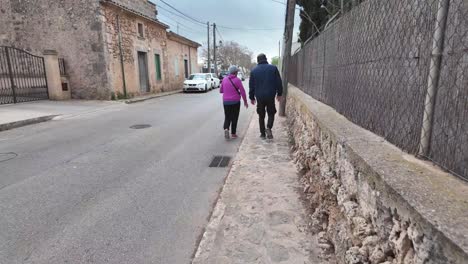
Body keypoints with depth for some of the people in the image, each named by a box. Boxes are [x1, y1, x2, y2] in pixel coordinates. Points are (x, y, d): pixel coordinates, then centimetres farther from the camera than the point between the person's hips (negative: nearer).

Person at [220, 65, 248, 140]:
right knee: (234, 117, 9)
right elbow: (242, 91, -11)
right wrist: (245, 101, -2)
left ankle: (226, 129, -13)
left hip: (226, 102, 3)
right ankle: (233, 133, 13)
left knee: (227, 117, 12)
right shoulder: (237, 80, -8)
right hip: (235, 101, -3)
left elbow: (221, 90, 11)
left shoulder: (224, 79, 3)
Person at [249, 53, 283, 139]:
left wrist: (252, 97, 14)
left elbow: (251, 85, 6)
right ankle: (269, 128, -11)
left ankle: (263, 133, 15)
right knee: (271, 113, 13)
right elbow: (279, 82, 1)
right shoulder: (273, 68, 0)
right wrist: (279, 94, 11)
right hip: (270, 96, -1)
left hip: (259, 97, 1)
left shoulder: (254, 71, 3)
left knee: (261, 116, 12)